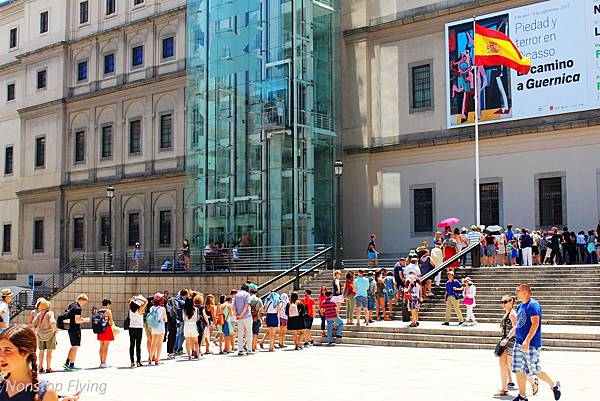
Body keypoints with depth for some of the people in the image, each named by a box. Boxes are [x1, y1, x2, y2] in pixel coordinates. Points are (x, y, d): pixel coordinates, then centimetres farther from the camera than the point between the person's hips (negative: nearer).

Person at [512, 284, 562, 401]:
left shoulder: (533, 305, -13)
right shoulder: (520, 306, 15)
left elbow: (535, 324, -22)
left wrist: (527, 341, -28)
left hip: (531, 344, -9)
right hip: (519, 343, 9)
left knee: (535, 370, -1)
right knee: (519, 370, 6)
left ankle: (554, 385, 21)